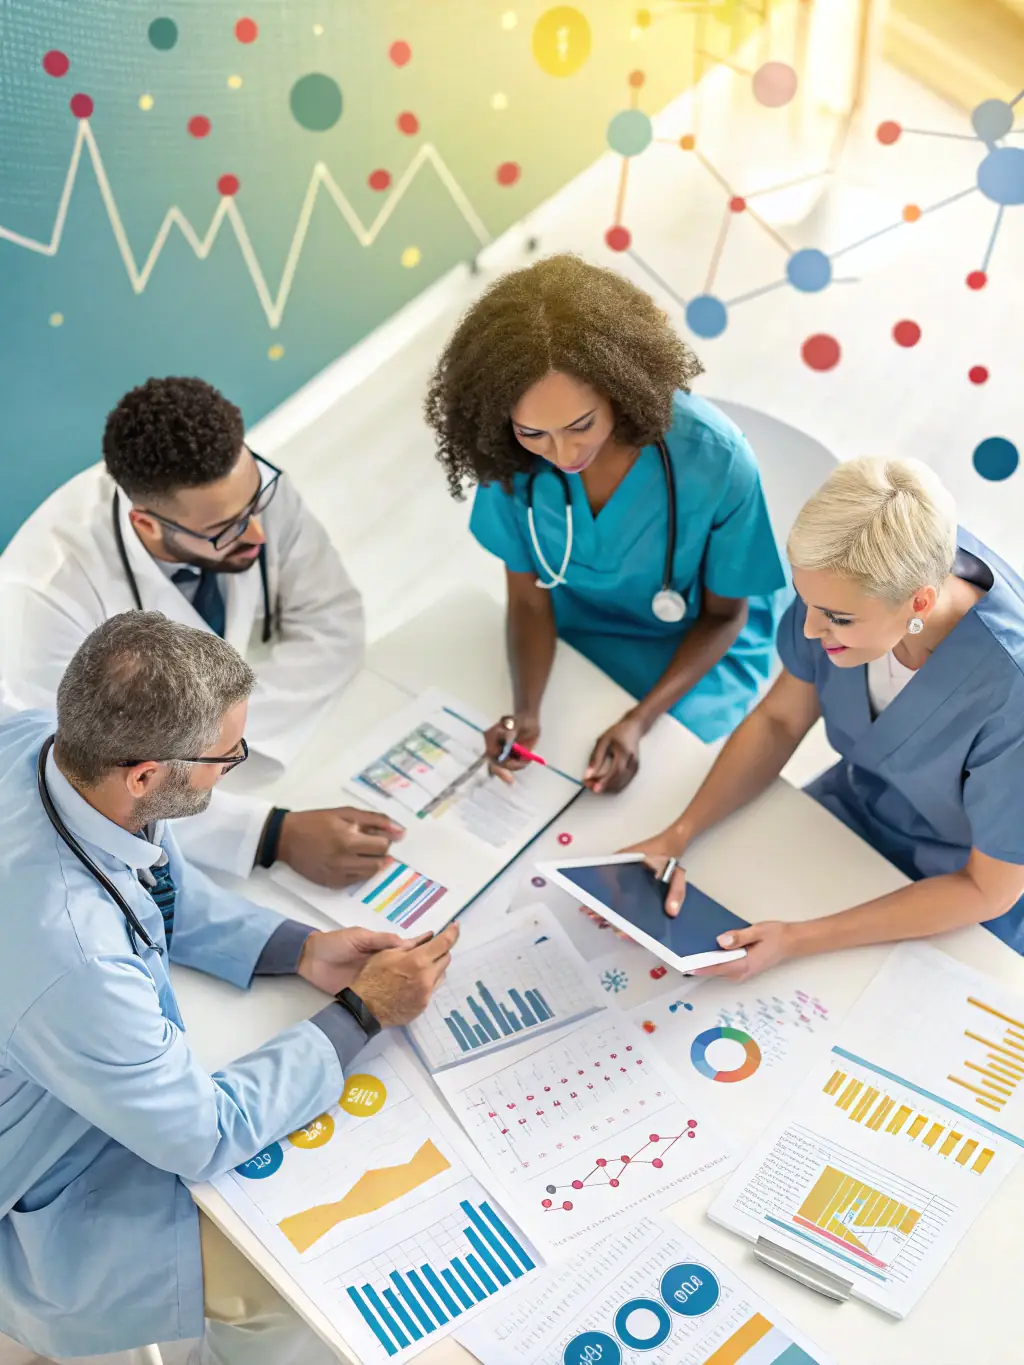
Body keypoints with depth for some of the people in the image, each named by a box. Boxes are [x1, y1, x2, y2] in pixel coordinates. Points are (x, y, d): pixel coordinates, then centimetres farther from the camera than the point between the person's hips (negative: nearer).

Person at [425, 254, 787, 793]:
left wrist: (640, 720, -27)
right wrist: (526, 710, -28)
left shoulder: (714, 459, -29)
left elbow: (723, 615, -13)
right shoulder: (512, 457, -23)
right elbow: (529, 598, -9)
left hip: (695, 649, -2)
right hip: (571, 641, 2)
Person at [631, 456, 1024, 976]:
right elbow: (779, 720, -6)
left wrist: (798, 941, -30)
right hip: (853, 806, 4)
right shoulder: (853, 579, -24)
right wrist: (677, 835, -19)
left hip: (957, 904, -4)